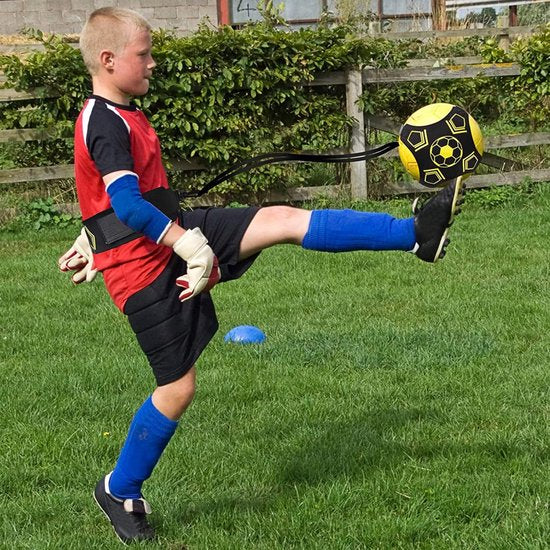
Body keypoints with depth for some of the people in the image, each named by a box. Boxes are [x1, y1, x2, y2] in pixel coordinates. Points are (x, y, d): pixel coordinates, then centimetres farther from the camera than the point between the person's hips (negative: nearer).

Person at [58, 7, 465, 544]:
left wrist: (92, 243, 36)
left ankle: (415, 234, -9)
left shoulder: (117, 116, 15)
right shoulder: (106, 124, -18)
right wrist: (189, 244, -27)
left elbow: (113, 196, 26)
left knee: (286, 220, -7)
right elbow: (126, 203, -28)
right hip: (146, 270, -9)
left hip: (176, 233, 9)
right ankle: (119, 491, 18)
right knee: (178, 387, -2)